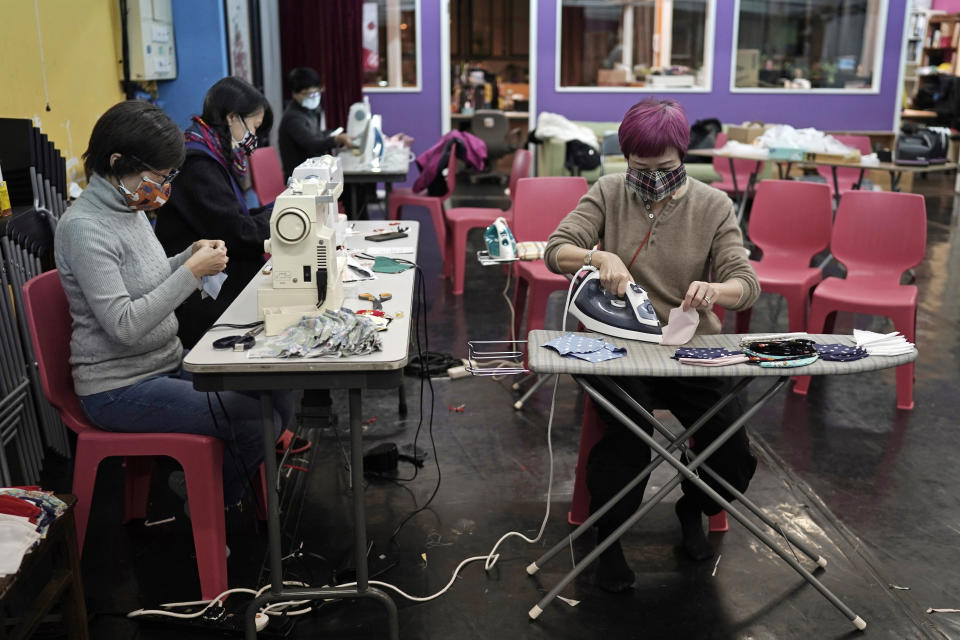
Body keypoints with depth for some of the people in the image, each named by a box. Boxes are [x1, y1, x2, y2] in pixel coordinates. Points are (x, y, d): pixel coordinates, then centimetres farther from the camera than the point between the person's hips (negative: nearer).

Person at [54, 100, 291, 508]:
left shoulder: (130, 208, 7)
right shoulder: (83, 227, -19)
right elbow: (124, 325, -25)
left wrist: (189, 256, 2)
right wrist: (191, 271, -22)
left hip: (168, 365, 9)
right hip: (120, 389, -9)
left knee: (280, 402, -3)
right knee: (257, 421, -19)